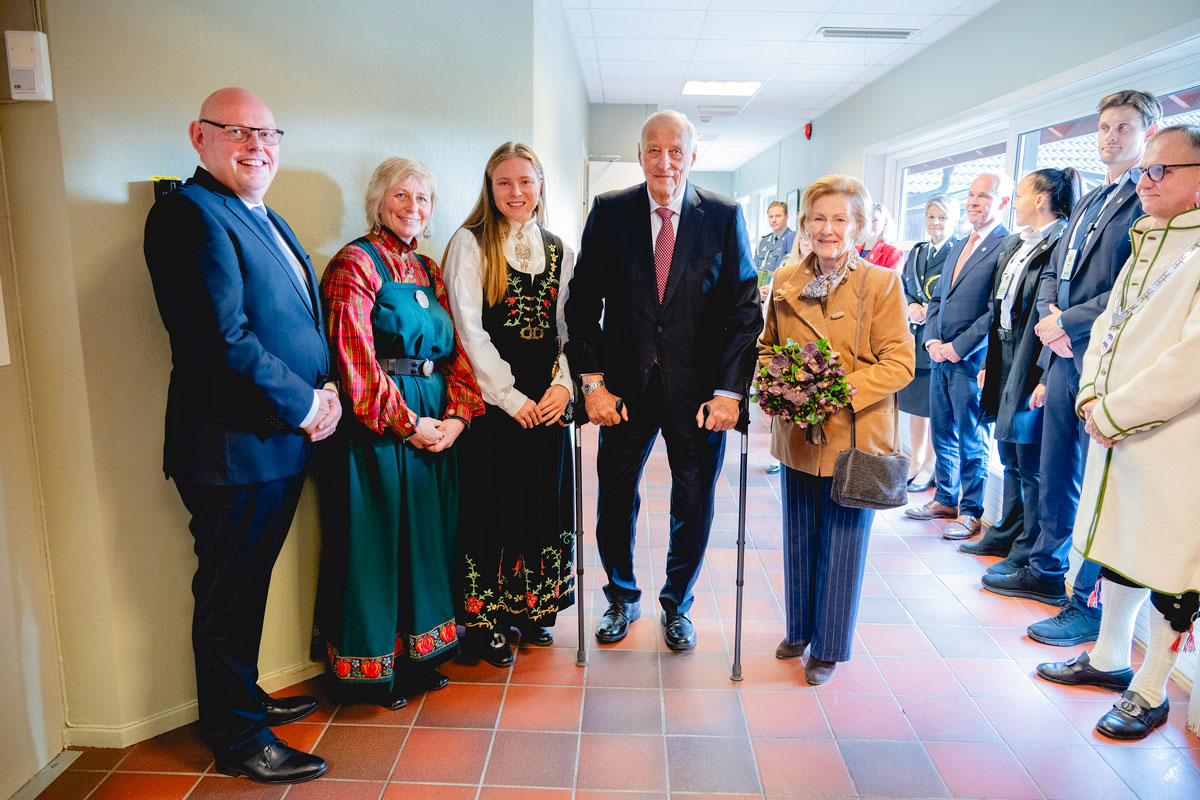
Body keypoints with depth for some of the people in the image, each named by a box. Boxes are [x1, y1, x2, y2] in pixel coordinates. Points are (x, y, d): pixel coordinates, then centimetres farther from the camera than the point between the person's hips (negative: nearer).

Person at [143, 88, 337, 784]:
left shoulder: (266, 220, 16)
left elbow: (301, 324, 19)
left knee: (247, 587, 22)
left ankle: (244, 697, 41)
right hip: (234, 447, -9)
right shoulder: (189, 213, -15)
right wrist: (305, 405, -14)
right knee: (230, 595, 7)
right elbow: (224, 340, -24)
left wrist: (324, 390, 2)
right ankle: (240, 740, 23)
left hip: (282, 442, 9)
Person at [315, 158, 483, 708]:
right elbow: (354, 357, -15)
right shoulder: (355, 262, -6)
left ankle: (417, 652, 29)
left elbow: (455, 348, 11)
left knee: (426, 534, 13)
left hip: (437, 423, 7)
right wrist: (407, 423, -15)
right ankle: (370, 664, 19)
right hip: (377, 425, -7)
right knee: (375, 538, 2)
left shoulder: (429, 270, 15)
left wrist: (457, 414, -4)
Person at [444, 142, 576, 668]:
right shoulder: (470, 244, -1)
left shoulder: (558, 250, 13)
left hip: (547, 397, 5)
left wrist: (564, 383, -6)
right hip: (492, 397, -4)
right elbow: (468, 329, -9)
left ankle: (530, 609, 28)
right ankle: (483, 621, 17)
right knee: (492, 502, 1)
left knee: (543, 500, 10)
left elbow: (570, 325, 10)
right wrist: (509, 395, -12)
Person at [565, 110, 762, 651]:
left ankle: (677, 605, 36)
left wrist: (729, 391, -12)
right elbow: (583, 302, 0)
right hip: (625, 384, 1)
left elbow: (745, 310, -4)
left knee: (694, 505, 11)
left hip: (699, 389, 0)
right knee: (614, 498, 11)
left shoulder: (725, 217, -2)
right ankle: (622, 598, 37)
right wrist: (592, 382, -8)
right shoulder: (609, 212, 0)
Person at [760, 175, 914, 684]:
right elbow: (767, 346, 16)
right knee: (798, 541, 16)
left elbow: (900, 363, -10)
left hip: (853, 437, -4)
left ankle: (829, 647, 25)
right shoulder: (785, 281, 6)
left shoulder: (882, 284, -7)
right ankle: (799, 630, 36)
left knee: (842, 546, 7)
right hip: (797, 435, 4)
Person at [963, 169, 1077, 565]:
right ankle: (1006, 534, 29)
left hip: (1034, 365, -9)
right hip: (1005, 361, 9)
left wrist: (1045, 377, -21)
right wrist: (989, 362, 16)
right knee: (1010, 455, 17)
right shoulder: (1011, 245, 16)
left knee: (1031, 462, -1)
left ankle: (1030, 549, 13)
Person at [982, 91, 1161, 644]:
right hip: (1064, 359, 8)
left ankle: (1090, 605, 11)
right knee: (1055, 475, 17)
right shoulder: (1088, 204, 19)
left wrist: (1069, 322, -14)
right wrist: (1051, 314, 0)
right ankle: (1047, 570, 32)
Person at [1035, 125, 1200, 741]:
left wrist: (1116, 414, -15)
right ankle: (1108, 658, 36)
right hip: (1112, 429, 8)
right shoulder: (1145, 244, 14)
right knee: (1117, 545, 19)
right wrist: (1092, 397, 1)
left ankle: (1150, 691, 22)